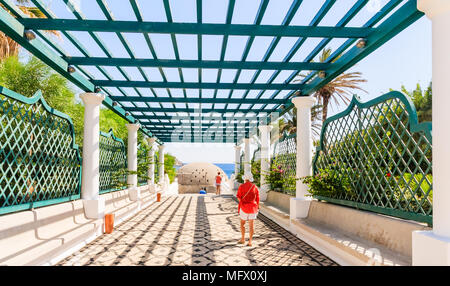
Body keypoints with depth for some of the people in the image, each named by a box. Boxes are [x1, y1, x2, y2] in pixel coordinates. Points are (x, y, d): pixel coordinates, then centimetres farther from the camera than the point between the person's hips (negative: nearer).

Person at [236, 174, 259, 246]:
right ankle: (250, 241, 6)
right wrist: (257, 208, 12)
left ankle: (243, 239, 22)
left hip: (244, 207, -2)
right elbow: (257, 199, 3)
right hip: (253, 208, 2)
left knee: (242, 223, 16)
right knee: (251, 224, 7)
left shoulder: (241, 186, -7)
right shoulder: (255, 187, 0)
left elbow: (239, 197, -6)